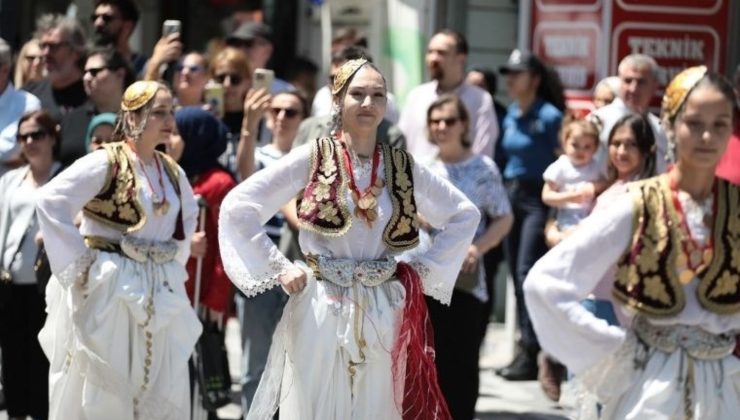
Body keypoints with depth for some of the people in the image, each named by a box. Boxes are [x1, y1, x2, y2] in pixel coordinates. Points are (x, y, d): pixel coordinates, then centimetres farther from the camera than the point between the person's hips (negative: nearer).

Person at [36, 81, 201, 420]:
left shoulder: (172, 172, 8)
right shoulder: (105, 163, -12)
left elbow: (188, 217, 28)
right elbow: (51, 201, -19)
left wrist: (175, 258, 13)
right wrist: (79, 262, -17)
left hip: (158, 295, 7)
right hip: (108, 290, -6)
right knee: (101, 392, -2)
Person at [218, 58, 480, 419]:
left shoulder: (403, 167, 6)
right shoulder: (312, 159, -3)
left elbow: (465, 215, 17)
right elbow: (237, 207, -6)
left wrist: (425, 268, 7)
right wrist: (279, 268, -8)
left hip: (382, 314, 3)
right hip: (320, 311, -3)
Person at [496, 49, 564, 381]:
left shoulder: (549, 117, -10)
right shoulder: (510, 116, 11)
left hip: (537, 199, -7)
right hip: (510, 195, 8)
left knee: (526, 274, -12)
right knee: (516, 275, 8)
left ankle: (530, 354, -11)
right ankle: (525, 347, 14)